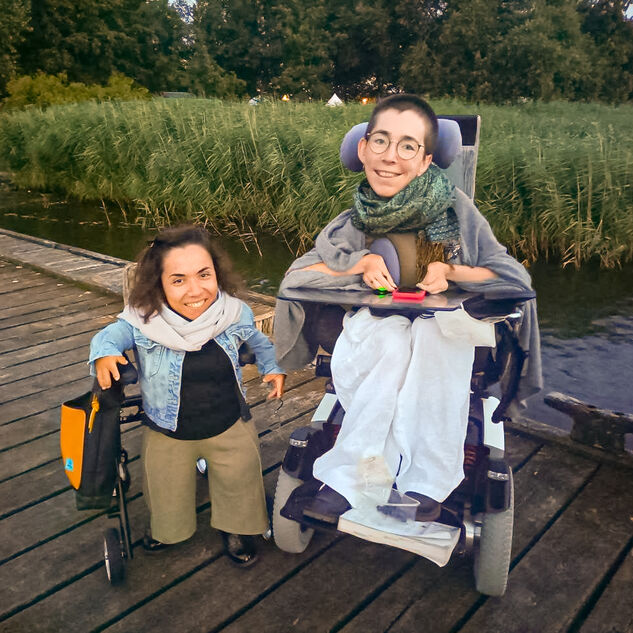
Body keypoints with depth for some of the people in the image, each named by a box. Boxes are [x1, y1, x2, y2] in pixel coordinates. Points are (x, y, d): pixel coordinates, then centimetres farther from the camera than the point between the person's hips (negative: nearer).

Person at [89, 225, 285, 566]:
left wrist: (274, 367, 2)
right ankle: (166, 526, 59)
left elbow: (257, 340, 4)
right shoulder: (142, 322, -28)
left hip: (230, 426, 1)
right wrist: (104, 354, -28)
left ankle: (234, 527, 54)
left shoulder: (235, 313, -19)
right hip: (167, 434, 0)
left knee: (238, 486, 21)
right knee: (166, 492, 24)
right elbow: (110, 334, -8)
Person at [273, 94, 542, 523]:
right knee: (391, 340, -35)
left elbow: (514, 277, -9)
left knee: (432, 336, -36)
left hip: (445, 326, -1)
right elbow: (298, 275, -3)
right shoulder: (356, 219, -5)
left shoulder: (452, 205, -11)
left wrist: (450, 271, -26)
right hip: (373, 327, 1)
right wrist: (363, 262, -18)